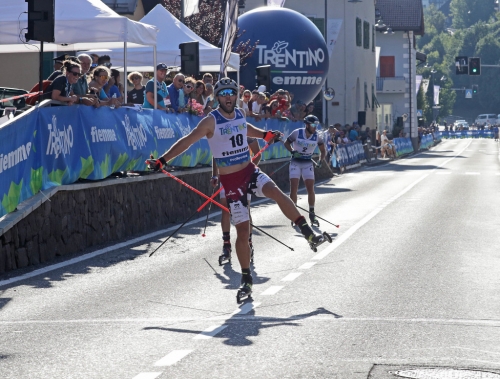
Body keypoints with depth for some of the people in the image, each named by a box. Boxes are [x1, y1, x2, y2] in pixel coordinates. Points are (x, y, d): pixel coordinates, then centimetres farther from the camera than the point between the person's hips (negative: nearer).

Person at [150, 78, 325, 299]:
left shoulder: (240, 115, 6)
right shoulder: (211, 121, -10)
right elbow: (187, 141, -12)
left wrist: (266, 135, 31)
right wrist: (162, 160, -18)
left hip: (250, 172, 4)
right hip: (230, 180, -4)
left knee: (275, 191, -27)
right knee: (242, 231, -4)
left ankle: (308, 233, -20)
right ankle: (246, 280, 9)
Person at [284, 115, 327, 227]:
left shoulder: (318, 137, -6)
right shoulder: (297, 133, -13)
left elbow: (323, 151, 8)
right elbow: (287, 143, 1)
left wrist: (320, 161, -6)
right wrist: (292, 151, -16)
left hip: (308, 163, 2)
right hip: (295, 162, -2)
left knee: (310, 189, -5)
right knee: (294, 188, -8)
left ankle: (312, 214, 7)